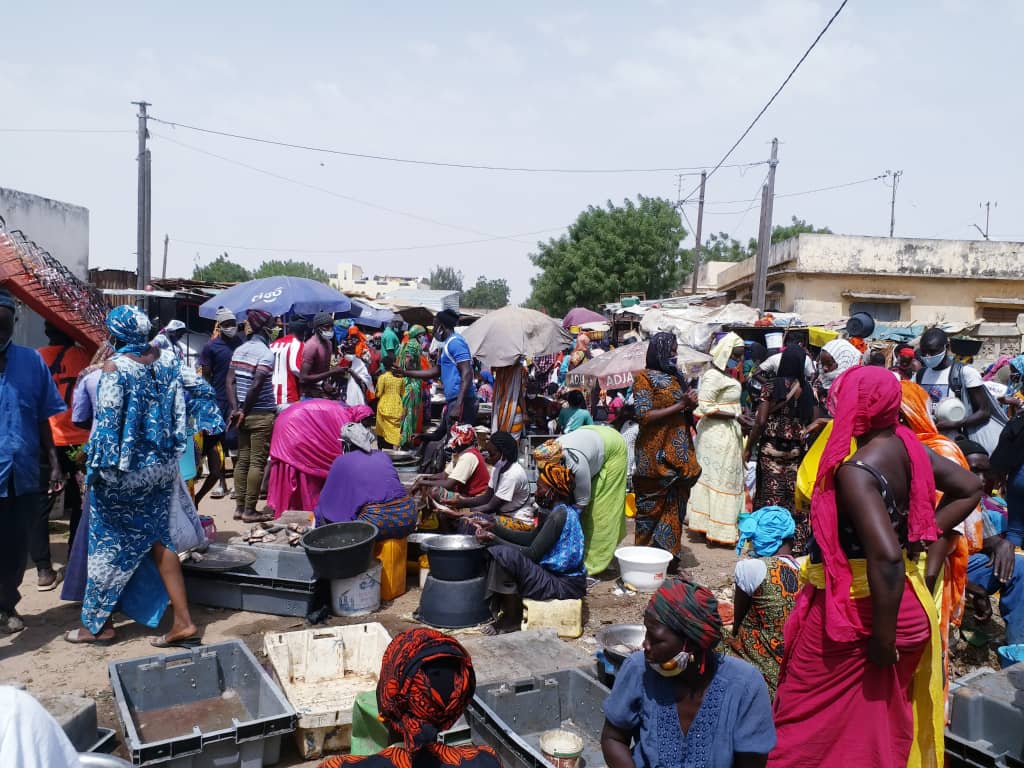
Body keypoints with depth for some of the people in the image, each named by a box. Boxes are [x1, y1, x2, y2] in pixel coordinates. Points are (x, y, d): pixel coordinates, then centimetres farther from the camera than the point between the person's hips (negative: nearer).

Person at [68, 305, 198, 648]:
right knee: (157, 539, 11)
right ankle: (182, 621, 9)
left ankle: (98, 623, 24)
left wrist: (97, 463, -5)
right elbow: (179, 411, 3)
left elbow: (108, 419, -14)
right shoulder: (166, 359, 1)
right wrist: (172, 453, 12)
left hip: (126, 469, -5)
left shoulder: (115, 367, -15)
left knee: (111, 543, 10)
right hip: (163, 465, 6)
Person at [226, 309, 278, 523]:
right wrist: (245, 411, -9)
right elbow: (256, 386, -19)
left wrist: (236, 409, -1)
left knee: (242, 460, 11)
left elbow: (230, 381, 4)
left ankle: (239, 507, 16)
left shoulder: (239, 350, 11)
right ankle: (250, 510, 0)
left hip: (244, 414, 7)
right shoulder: (266, 353, -11)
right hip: (261, 415, -7)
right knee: (257, 462, -2)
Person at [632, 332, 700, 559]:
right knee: (652, 506, 1)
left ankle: (668, 553, 18)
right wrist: (679, 406, -16)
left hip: (678, 454, 7)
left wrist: (690, 405, -1)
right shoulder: (644, 377, -6)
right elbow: (644, 415, -16)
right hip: (656, 456, -7)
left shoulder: (675, 377, 14)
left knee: (675, 506, 9)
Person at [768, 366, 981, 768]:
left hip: (860, 608, -8)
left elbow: (887, 556, -33)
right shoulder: (905, 444, -3)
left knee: (807, 719, 10)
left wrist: (882, 636, -23)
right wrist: (930, 532, 7)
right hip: (906, 600, 8)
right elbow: (969, 488, 11)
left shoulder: (855, 471, -27)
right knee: (877, 714, 26)